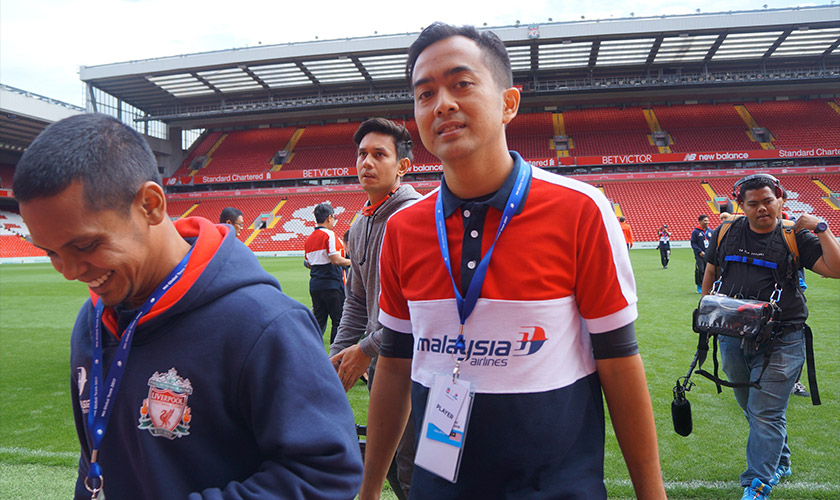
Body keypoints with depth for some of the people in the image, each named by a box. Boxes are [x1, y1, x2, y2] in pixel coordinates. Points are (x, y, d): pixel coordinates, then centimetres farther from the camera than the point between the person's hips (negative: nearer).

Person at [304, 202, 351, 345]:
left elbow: (308, 264, 16)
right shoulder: (329, 234, -12)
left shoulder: (309, 238, 11)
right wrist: (352, 261, -5)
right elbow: (336, 260, -19)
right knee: (338, 320, 2)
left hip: (314, 284, 7)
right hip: (331, 284, -7)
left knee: (318, 321, 12)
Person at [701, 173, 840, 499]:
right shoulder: (727, 232, 5)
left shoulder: (795, 236, -2)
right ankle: (779, 463, 41)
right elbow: (711, 272, 16)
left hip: (780, 343, -4)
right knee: (753, 409, 18)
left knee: (765, 414, -5)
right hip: (732, 340, 4)